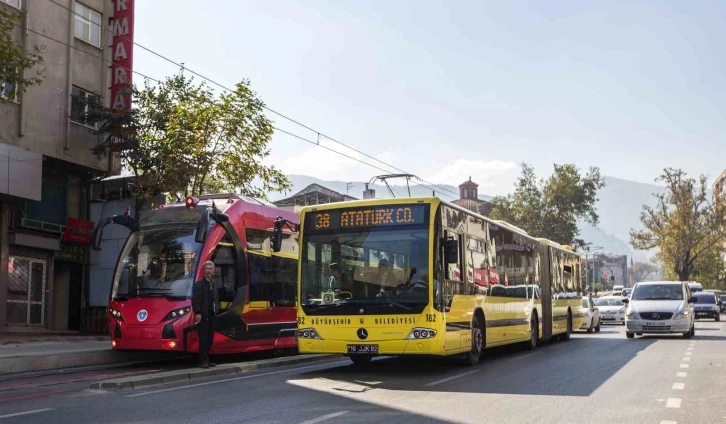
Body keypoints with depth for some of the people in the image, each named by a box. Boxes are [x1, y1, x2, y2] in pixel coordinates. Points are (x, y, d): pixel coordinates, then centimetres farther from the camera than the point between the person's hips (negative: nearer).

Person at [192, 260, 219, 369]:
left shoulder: (214, 284, 16)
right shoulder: (199, 283, -6)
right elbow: (195, 300, -12)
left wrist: (216, 310, 11)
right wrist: (197, 313, -19)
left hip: (212, 315, 7)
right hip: (203, 315, -7)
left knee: (210, 339, 9)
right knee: (203, 339, -5)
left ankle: (207, 360, 17)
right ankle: (203, 361, -1)